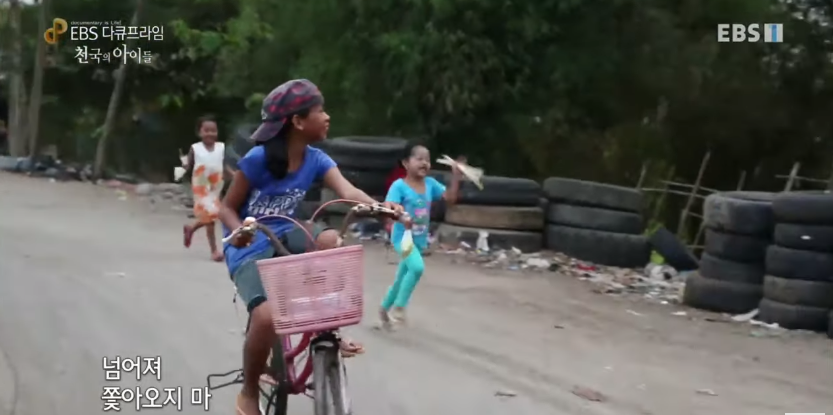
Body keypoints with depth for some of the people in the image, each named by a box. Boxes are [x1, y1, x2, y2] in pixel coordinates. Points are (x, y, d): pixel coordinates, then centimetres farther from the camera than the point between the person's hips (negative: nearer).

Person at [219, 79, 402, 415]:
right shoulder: (258, 159, -19)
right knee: (267, 317, -28)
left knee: (331, 240, -27)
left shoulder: (316, 160, -6)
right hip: (249, 248, -5)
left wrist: (380, 207, -43)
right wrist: (239, 231, -34)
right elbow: (227, 208, -10)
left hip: (282, 236, 5)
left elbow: (347, 191, -22)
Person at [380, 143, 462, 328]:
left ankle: (385, 308, 41)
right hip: (403, 236, -6)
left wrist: (456, 176, -12)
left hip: (420, 239, 6)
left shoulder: (430, 183, 0)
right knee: (417, 267, -31)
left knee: (402, 278, 18)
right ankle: (398, 307, -14)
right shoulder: (399, 185, -15)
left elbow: (450, 198, -3)